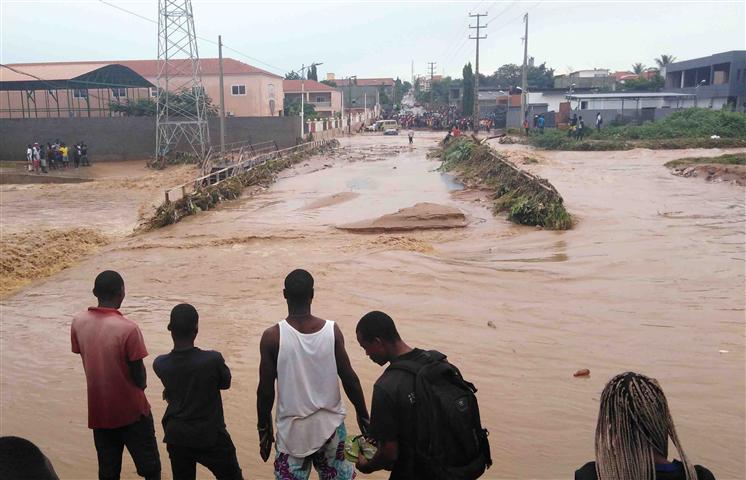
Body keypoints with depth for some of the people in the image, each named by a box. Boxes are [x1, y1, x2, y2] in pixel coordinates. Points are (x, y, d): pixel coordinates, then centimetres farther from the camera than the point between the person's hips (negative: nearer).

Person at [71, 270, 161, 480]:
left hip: (99, 411, 5)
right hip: (131, 410, -5)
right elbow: (139, 376, -15)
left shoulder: (78, 322, -7)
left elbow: (87, 360, 5)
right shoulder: (128, 328, -23)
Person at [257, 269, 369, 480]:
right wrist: (362, 414, 9)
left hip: (292, 429, -1)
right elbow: (349, 378, -5)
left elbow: (265, 390, -9)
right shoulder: (332, 330, -11)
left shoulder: (272, 337, -15)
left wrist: (264, 429, 5)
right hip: (330, 424, 2)